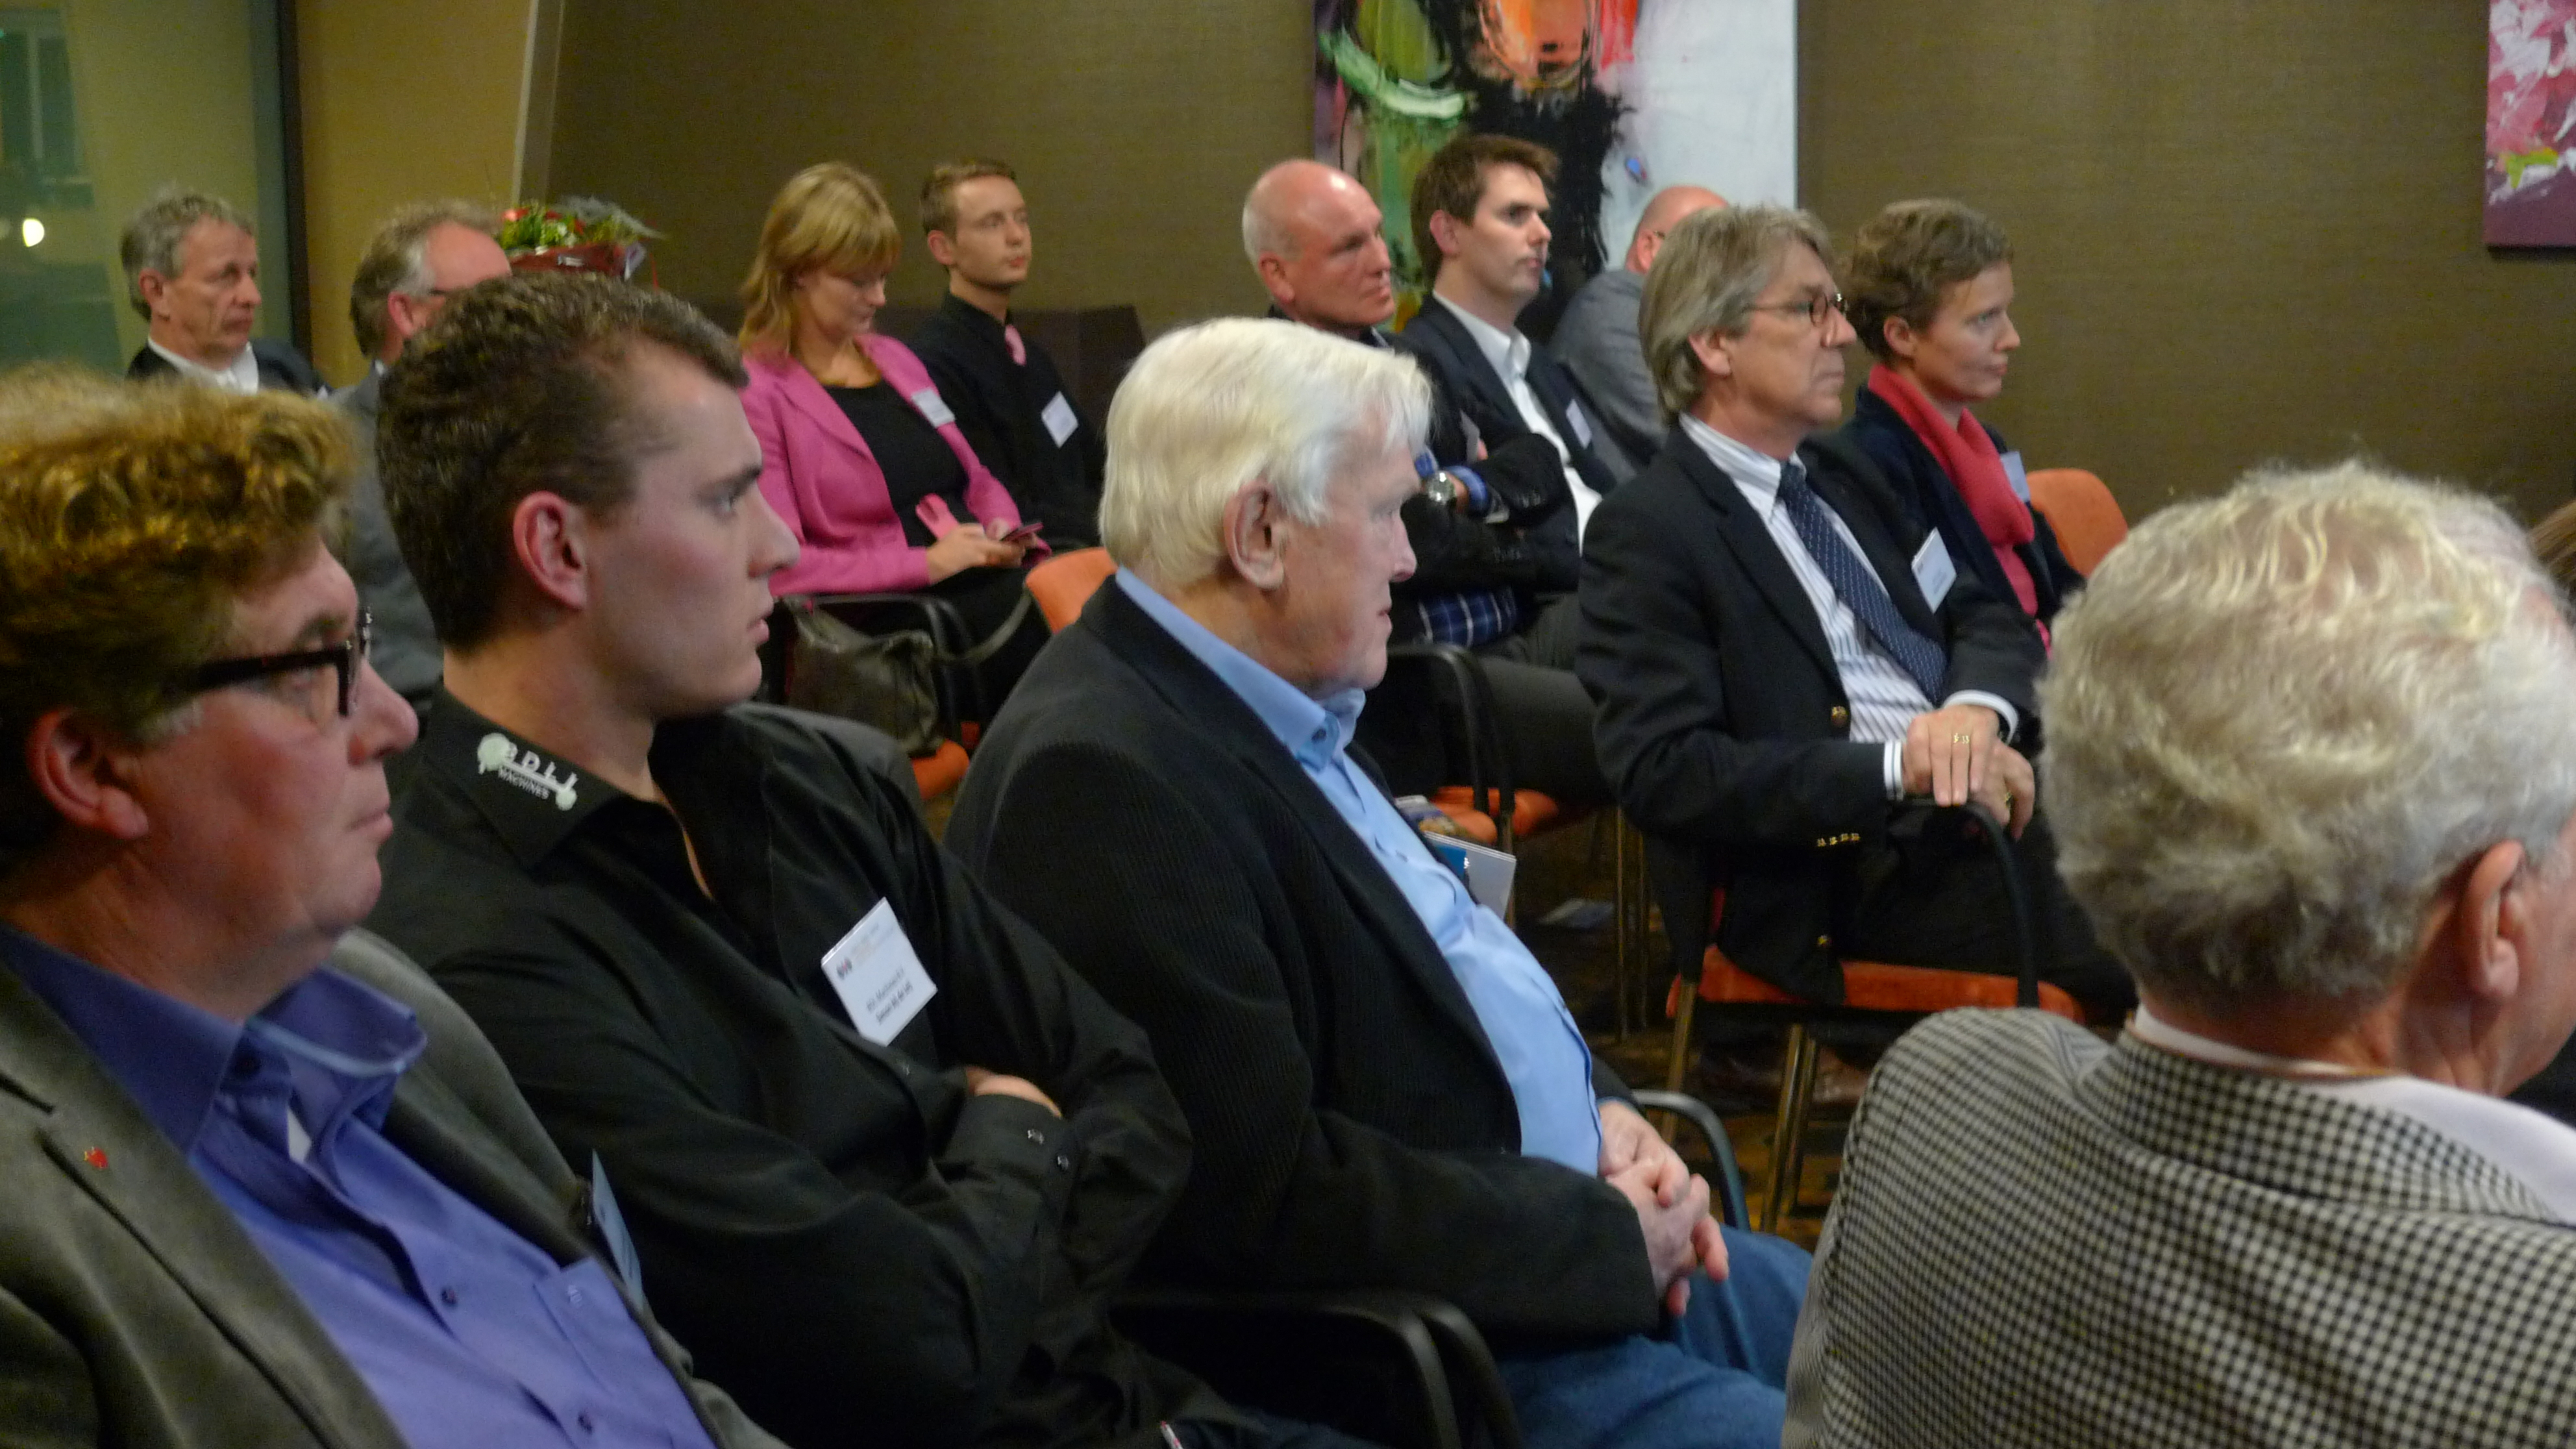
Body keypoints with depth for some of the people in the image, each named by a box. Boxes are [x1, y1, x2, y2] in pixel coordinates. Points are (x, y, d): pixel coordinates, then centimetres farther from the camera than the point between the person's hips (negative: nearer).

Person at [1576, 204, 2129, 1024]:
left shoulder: (1842, 477, 18)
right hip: (1862, 866, -8)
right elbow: (1663, 770, -15)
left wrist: (1977, 710, -8)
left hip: (1989, 798, 8)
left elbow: (1987, 617, 17)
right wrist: (1898, 765, -22)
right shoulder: (1647, 532, -6)